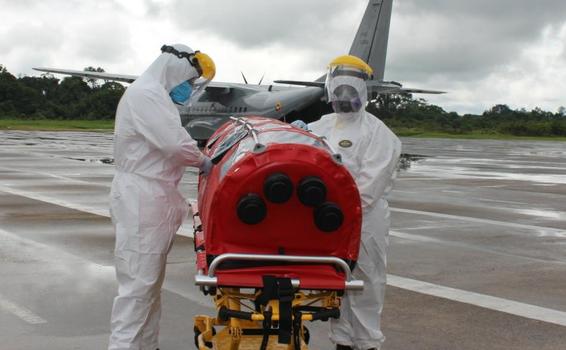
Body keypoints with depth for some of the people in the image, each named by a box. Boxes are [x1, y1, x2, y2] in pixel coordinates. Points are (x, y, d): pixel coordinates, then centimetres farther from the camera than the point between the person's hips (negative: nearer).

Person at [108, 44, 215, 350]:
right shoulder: (144, 94, -13)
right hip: (141, 199, -10)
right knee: (138, 282, -11)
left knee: (151, 280, 12)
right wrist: (203, 161, -4)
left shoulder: (157, 96, 20)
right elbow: (174, 142, -21)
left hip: (154, 197, 10)